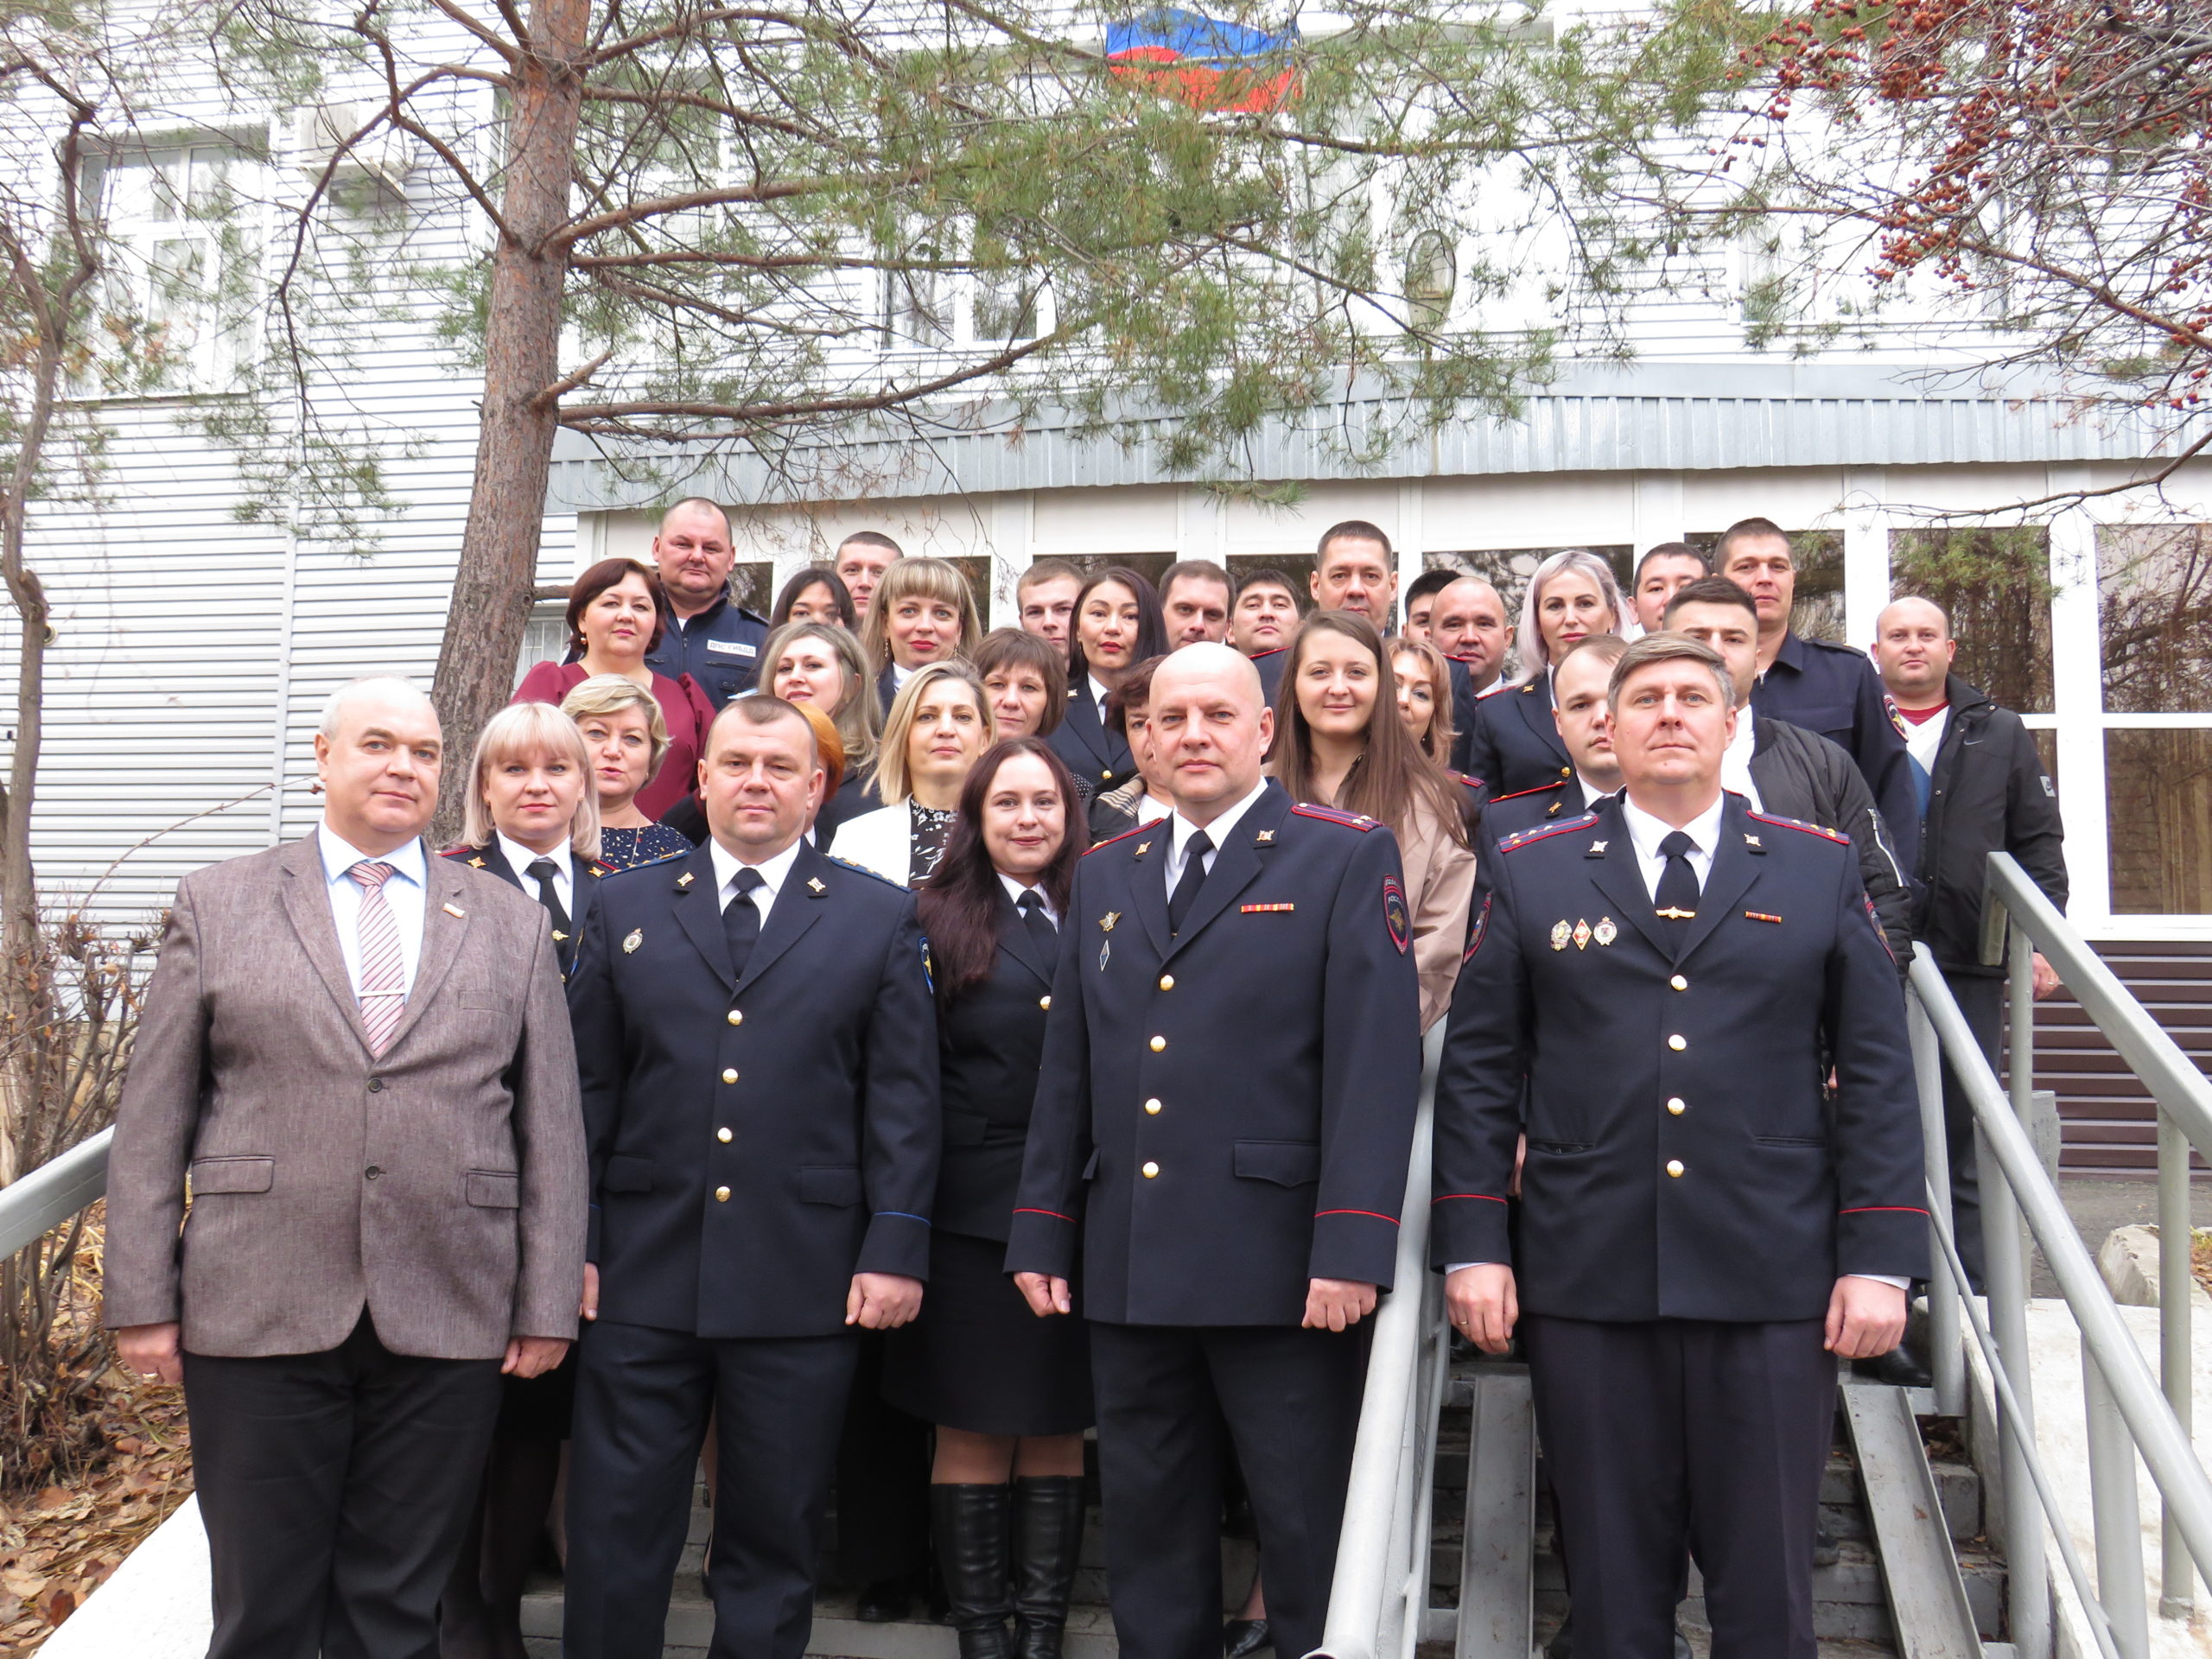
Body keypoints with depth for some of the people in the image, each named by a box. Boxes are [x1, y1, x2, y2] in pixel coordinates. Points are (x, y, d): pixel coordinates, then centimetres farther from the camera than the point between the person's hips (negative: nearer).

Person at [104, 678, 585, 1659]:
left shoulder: (512, 924, 10)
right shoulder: (218, 903, 7)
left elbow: (551, 1126, 7)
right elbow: (153, 1118, 4)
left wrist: (546, 1306, 1)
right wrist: (142, 1298, -2)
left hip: (449, 1321, 1)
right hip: (257, 1317, -1)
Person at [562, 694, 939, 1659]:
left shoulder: (881, 920, 6)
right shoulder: (628, 908, 10)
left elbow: (905, 1101, 2)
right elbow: (586, 1088, 9)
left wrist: (896, 1249, -5)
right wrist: (570, 1243, 2)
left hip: (804, 1281, -1)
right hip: (642, 1273, 1)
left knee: (773, 1539, 9)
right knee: (613, 1536, 5)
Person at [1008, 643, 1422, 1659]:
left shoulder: (1348, 859, -1)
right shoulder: (1104, 876, 15)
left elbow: (1375, 1062, -9)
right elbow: (1066, 1071, 15)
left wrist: (1352, 1246, -17)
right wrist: (1041, 1232, 9)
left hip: (1281, 1269, -5)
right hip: (1127, 1271, 5)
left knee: (1314, 1543, 4)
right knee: (1150, 1542, 13)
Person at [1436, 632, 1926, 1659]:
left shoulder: (1822, 869, 8)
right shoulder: (1531, 872, 7)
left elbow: (1877, 1074, 5)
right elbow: (1476, 1072, 5)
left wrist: (1880, 1261, -3)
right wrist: (1471, 1246, -3)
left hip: (1775, 1280, 0)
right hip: (1585, 1278, 0)